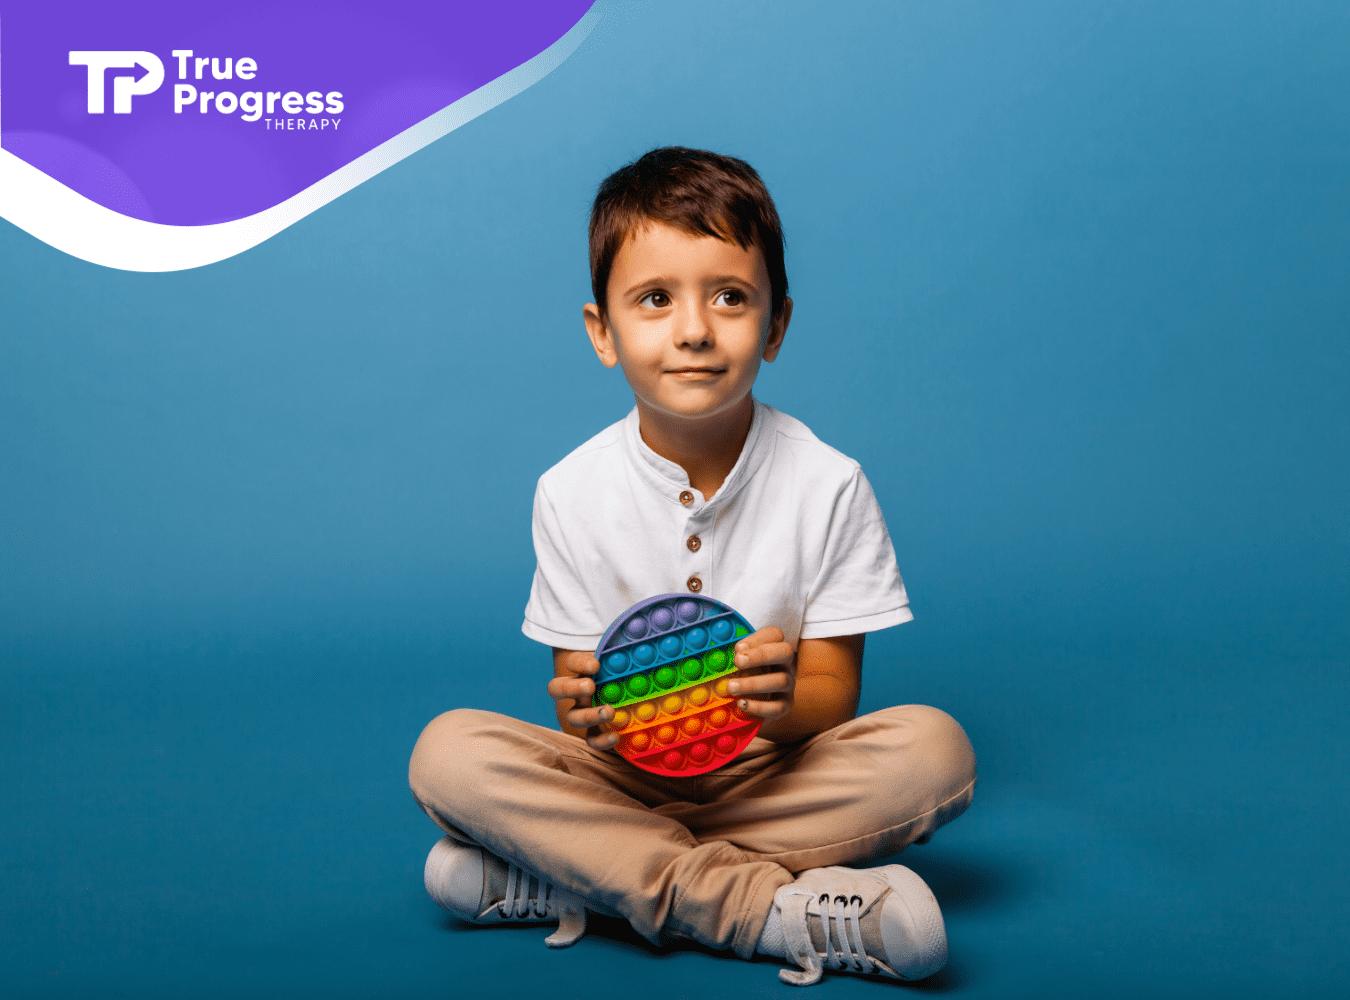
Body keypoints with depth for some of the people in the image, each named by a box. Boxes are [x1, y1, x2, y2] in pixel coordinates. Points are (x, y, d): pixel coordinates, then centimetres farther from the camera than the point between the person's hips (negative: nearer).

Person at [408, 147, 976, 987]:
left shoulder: (827, 484, -9)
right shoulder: (572, 493, -6)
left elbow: (836, 691, -8)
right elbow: (578, 686, -4)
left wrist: (787, 704, -33)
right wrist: (591, 711, -30)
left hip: (774, 776, 0)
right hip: (627, 773, 1)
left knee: (934, 746, -27)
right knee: (448, 751, -23)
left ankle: (582, 876, -26)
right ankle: (771, 909, -27)